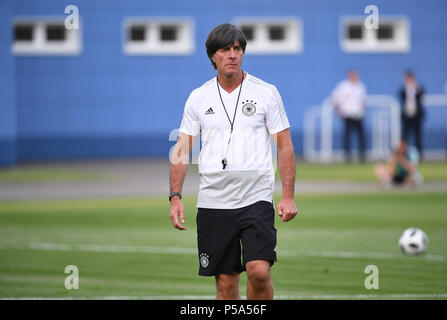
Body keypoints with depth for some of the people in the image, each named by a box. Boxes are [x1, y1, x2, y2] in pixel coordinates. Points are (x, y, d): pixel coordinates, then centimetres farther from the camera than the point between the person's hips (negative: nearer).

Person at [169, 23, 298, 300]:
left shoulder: (266, 93, 1)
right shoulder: (198, 98, 7)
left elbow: (285, 146, 2)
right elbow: (182, 151, 9)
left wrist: (288, 196, -6)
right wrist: (175, 198, -1)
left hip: (256, 199, -2)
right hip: (213, 202, 2)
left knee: (259, 271, -17)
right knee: (225, 280, 4)